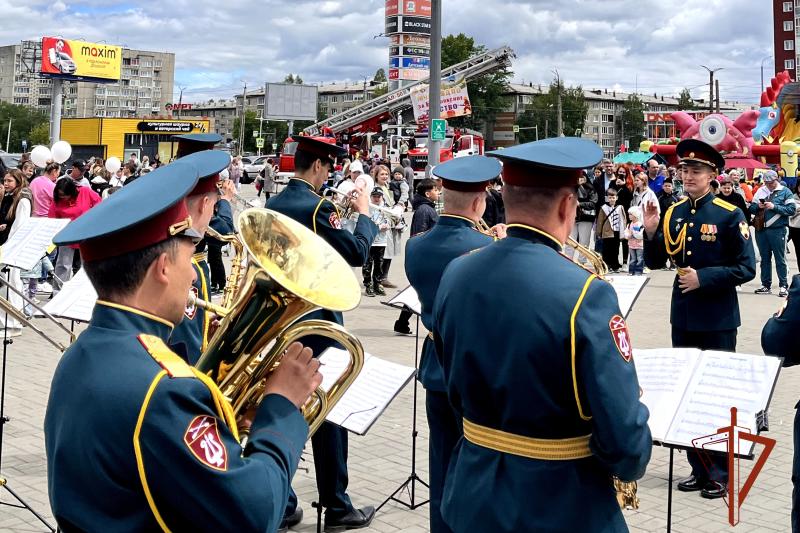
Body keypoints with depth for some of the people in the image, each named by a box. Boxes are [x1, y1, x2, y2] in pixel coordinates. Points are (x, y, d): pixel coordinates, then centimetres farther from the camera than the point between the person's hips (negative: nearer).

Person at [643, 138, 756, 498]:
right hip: (683, 318, 5)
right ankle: (698, 468, 25)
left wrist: (704, 277, -21)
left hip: (717, 320, -5)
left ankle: (720, 473, 14)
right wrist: (651, 233, -9)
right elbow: (654, 262, 9)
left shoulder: (729, 215, -10)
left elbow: (746, 268, -11)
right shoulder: (673, 214, 5)